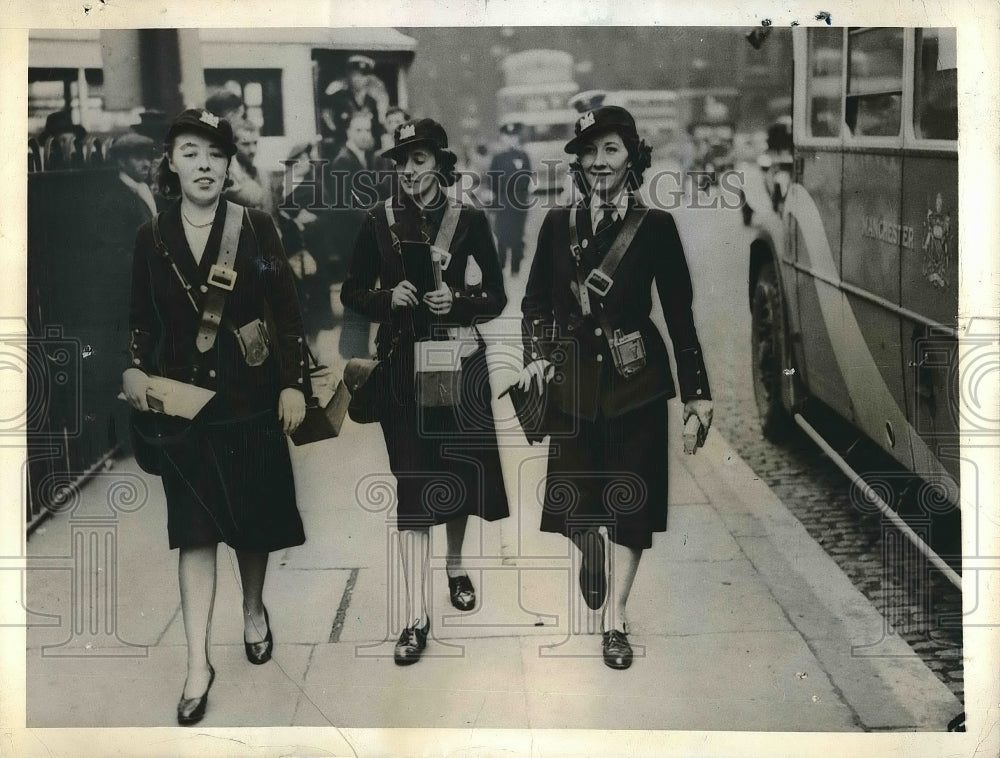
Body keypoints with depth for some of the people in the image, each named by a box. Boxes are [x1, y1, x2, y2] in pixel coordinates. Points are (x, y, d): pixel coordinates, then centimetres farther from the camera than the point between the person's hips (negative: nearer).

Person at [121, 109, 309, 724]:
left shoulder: (257, 228, -2)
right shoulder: (152, 239, 3)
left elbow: (288, 311, -2)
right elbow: (142, 320, 9)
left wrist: (295, 384, -7)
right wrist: (135, 369, -9)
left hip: (252, 396, 0)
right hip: (183, 401, 1)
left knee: (254, 518, 11)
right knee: (196, 529, -1)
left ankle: (254, 610, 38)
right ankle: (199, 663, 1)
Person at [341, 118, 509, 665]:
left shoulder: (469, 220, -2)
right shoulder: (378, 221, 0)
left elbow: (496, 296, 2)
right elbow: (353, 292, 6)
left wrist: (458, 302, -16)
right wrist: (388, 297, -13)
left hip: (458, 359, 0)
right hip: (402, 363, 0)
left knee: (458, 470, 11)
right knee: (412, 483, -3)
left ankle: (455, 565, 41)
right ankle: (416, 616, 0)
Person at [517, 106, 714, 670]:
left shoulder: (655, 227, -4)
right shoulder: (559, 225, 3)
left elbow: (679, 313, -2)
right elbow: (535, 300, 11)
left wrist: (697, 390, -1)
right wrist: (537, 354, -6)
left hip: (636, 379, -2)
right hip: (574, 376, 2)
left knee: (631, 495, 2)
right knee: (574, 493, 4)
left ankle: (616, 617, 14)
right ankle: (591, 558, 40)